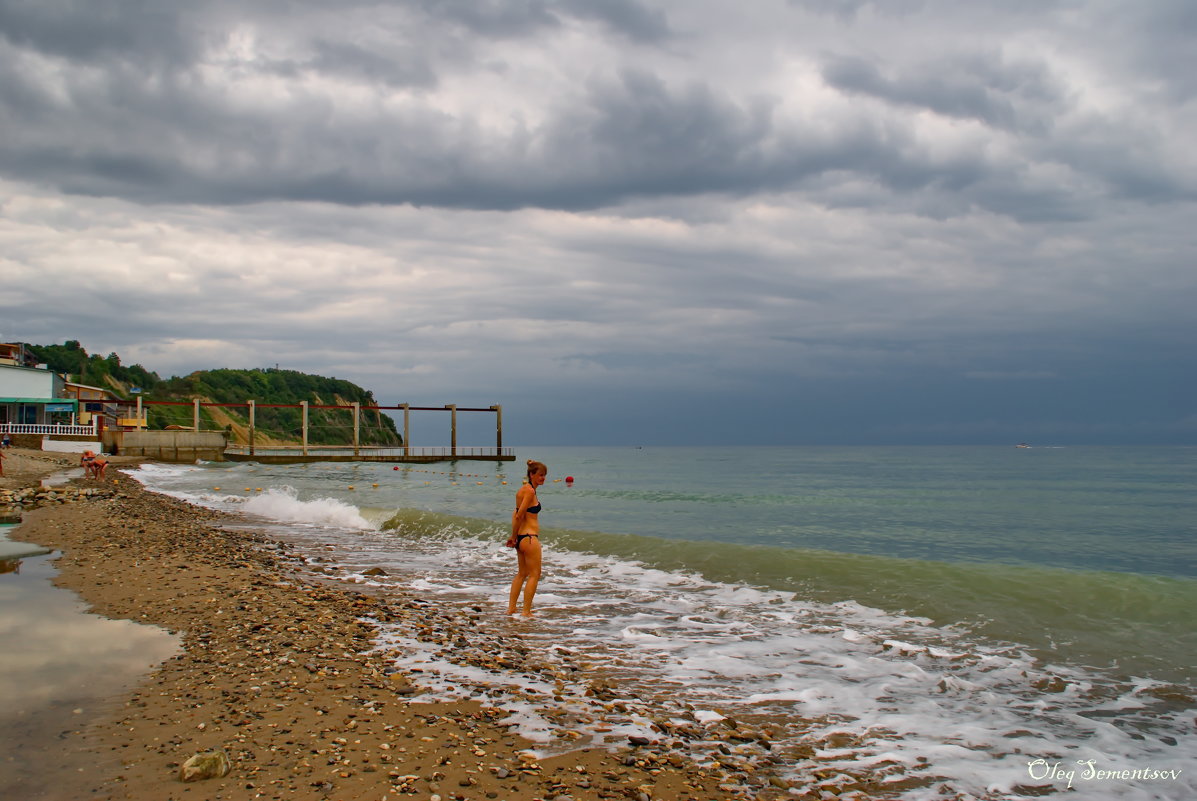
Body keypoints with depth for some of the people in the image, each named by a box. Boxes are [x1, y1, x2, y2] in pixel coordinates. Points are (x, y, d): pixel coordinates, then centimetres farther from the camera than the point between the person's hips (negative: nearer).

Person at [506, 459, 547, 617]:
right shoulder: (530, 491, -16)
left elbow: (516, 514, 13)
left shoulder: (523, 489, 12)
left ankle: (511, 608, 24)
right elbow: (519, 516, -17)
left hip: (521, 537, 9)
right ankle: (526, 612, 5)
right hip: (529, 537, -9)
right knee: (534, 574, 2)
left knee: (522, 573, 20)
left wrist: (513, 536, 11)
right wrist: (514, 536, -7)